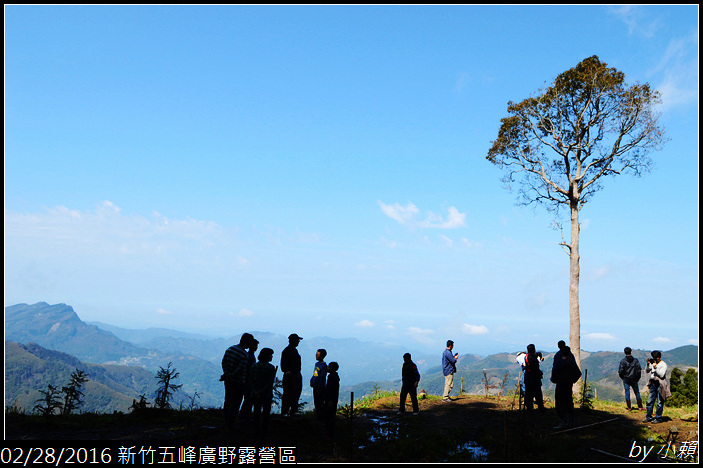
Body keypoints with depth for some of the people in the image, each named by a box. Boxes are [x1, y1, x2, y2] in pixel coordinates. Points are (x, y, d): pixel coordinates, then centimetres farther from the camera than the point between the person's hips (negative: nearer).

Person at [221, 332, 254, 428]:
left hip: (228, 381, 7)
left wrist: (226, 372, -7)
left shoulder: (230, 348, 1)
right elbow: (240, 370, -23)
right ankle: (230, 424, 12)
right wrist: (230, 376, -12)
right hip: (238, 382, -7)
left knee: (228, 401, 19)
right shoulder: (245, 355, -22)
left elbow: (224, 361, 2)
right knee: (235, 403, 5)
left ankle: (226, 421, 31)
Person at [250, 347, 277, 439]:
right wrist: (262, 392, -14)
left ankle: (256, 434, 16)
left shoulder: (254, 366, 3)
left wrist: (255, 391, -7)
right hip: (267, 395, -3)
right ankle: (263, 435, 8)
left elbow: (251, 380, -2)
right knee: (265, 415, 7)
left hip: (255, 395, 3)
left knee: (256, 414, 13)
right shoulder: (271, 368, -10)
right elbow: (270, 383, -15)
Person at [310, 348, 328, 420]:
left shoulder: (324, 366, -17)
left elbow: (322, 378, -17)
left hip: (320, 387, -8)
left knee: (320, 403, -2)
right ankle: (317, 415, 24)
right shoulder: (316, 364, 9)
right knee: (316, 402, 14)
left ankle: (321, 416, 7)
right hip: (315, 386, 8)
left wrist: (319, 389, -17)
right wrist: (311, 381, 8)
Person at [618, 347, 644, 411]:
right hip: (634, 380, 1)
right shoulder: (635, 360, -3)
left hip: (626, 379, -1)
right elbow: (639, 370, -2)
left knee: (627, 392, 5)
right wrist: (638, 378, 10)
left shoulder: (623, 361, -7)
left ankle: (629, 407, 8)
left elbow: (620, 371, -7)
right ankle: (640, 407, 13)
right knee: (637, 393, 10)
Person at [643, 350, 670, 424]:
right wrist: (648, 364, -2)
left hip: (660, 384, -6)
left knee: (659, 402, -1)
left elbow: (661, 375, -15)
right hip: (653, 383, 6)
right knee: (650, 401, 6)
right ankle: (648, 417, 14)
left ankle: (658, 418, 8)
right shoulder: (653, 363, 11)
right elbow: (646, 371, 12)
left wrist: (655, 367, -21)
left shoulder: (663, 365, -8)